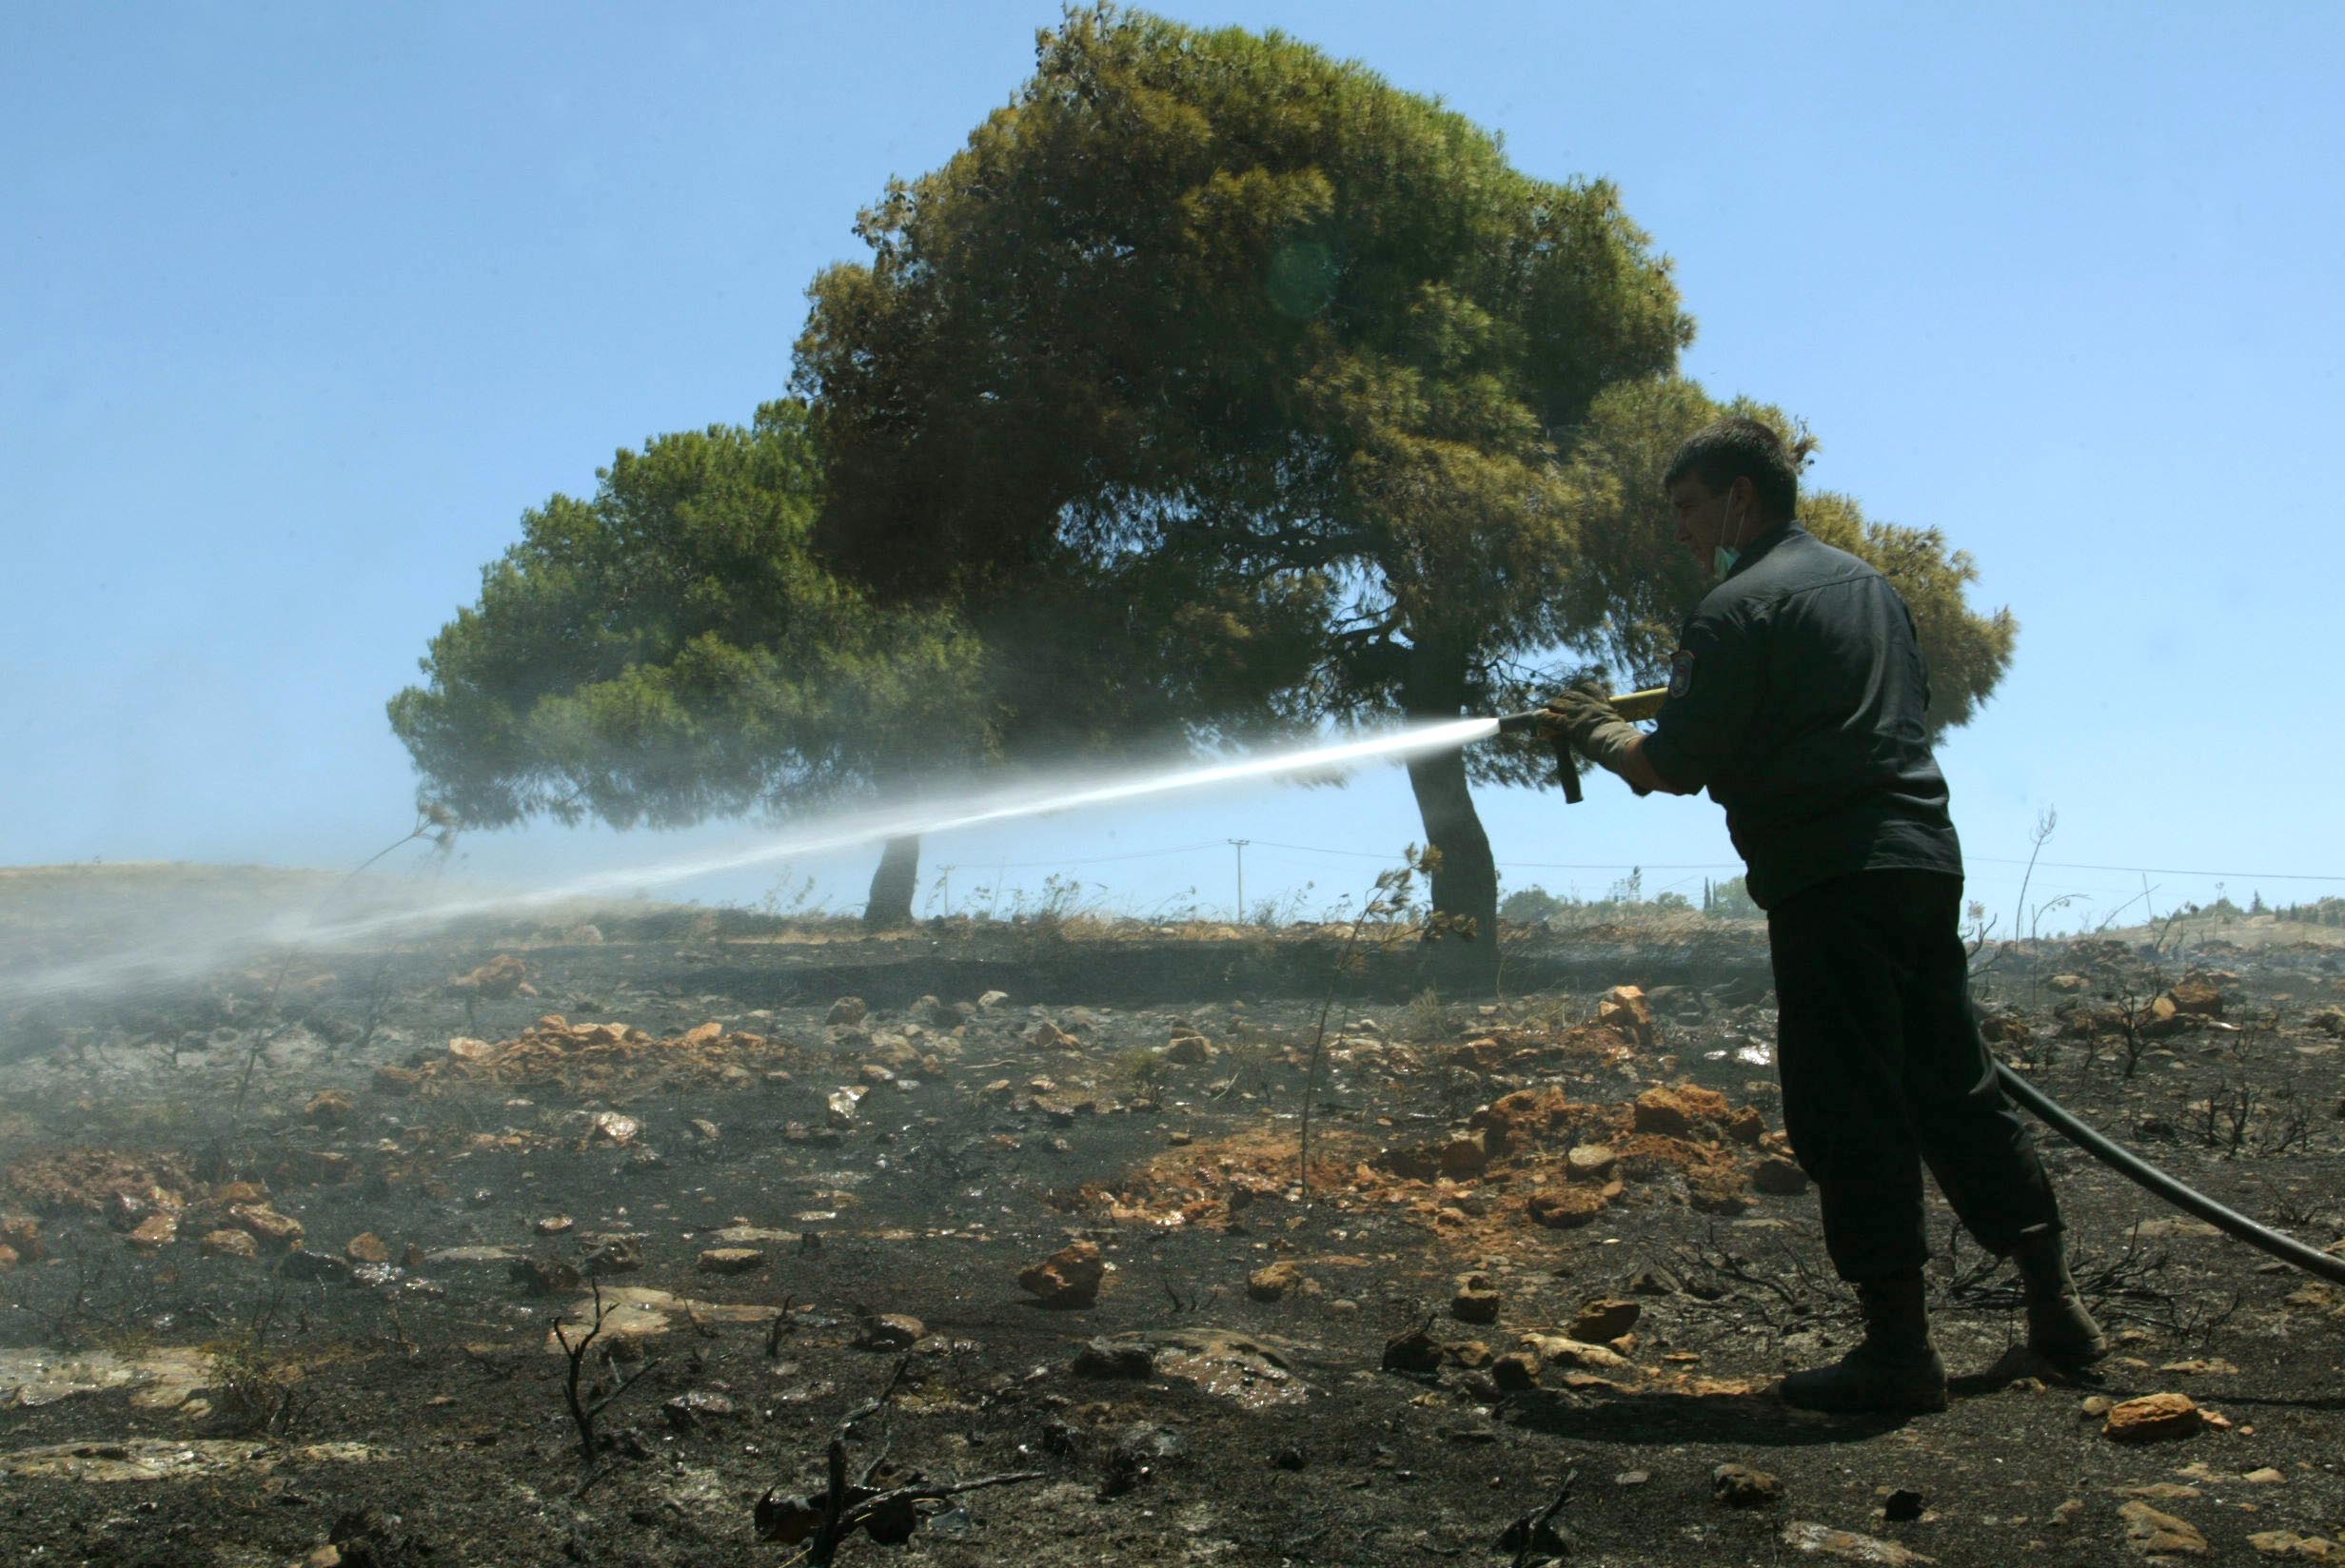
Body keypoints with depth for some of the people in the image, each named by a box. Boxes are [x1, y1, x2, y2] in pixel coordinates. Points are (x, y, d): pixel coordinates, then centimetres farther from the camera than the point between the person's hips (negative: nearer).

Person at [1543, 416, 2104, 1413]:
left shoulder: (1738, 607, -7)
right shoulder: (1867, 584, 19)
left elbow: (1676, 765, -12)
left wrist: (1597, 733, 7)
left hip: (1830, 880, -8)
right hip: (1925, 856, 9)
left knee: (1849, 1113, -4)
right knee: (1956, 1090, 16)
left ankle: (1898, 1348, -1)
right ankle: (2055, 1305, 23)